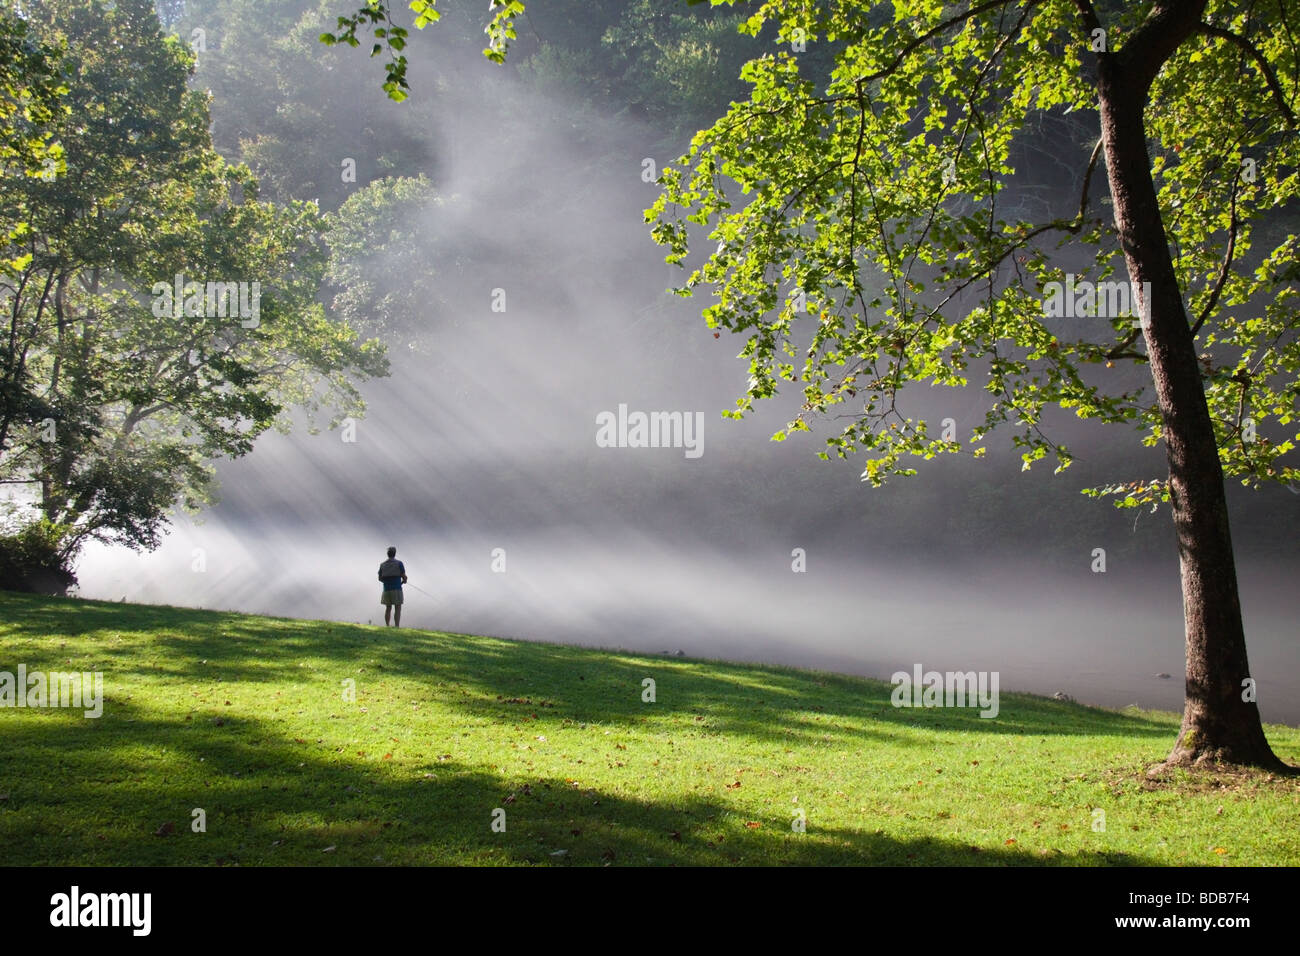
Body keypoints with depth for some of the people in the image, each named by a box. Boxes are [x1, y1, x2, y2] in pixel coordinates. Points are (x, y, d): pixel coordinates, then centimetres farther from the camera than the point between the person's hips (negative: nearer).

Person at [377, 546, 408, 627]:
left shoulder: (382, 565, 6)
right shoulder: (399, 563, -5)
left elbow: (380, 578, 11)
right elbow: (404, 576, -7)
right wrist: (404, 580, 17)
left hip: (386, 589, 4)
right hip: (396, 589, -4)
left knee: (388, 608, 15)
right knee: (398, 609, -4)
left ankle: (387, 626, 12)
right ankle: (397, 627, -14)